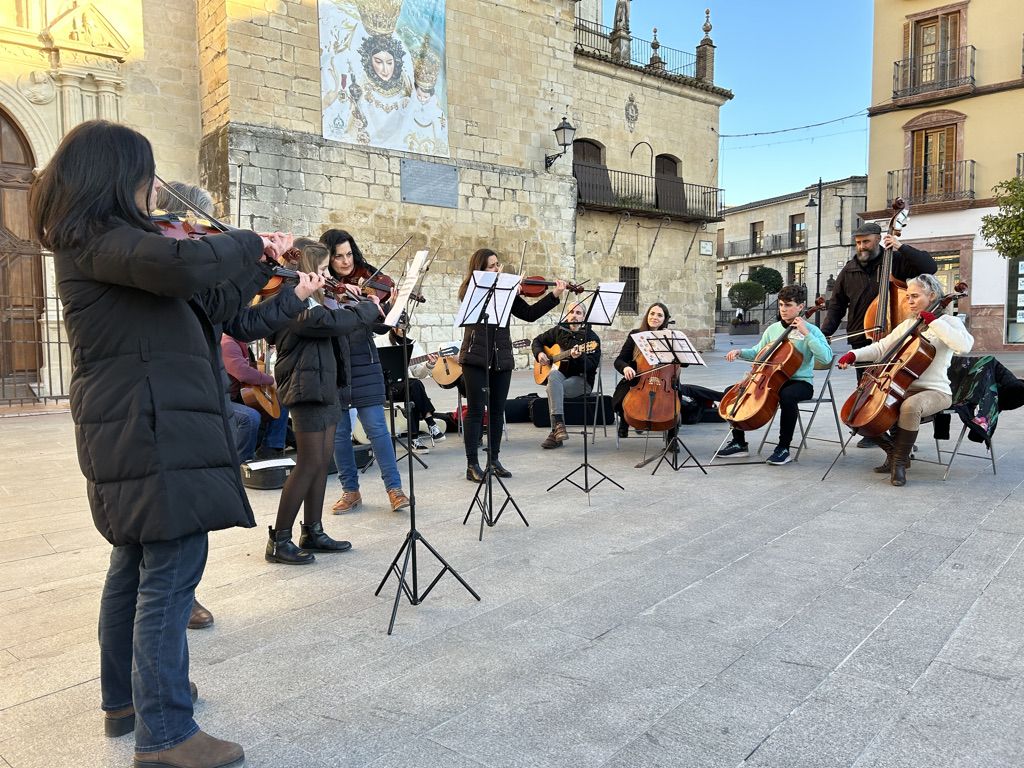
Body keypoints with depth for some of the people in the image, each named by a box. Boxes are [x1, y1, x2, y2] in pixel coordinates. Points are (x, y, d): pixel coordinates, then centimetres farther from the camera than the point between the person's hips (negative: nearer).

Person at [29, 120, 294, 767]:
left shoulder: (99, 239, 20)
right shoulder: (95, 236, -10)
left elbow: (206, 307, 19)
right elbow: (178, 266, -32)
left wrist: (258, 270, 10)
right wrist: (250, 244, -16)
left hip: (141, 427, 11)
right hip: (152, 427, -11)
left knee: (136, 563, 17)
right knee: (173, 567, -8)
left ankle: (126, 699, 32)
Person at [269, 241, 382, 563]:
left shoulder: (313, 298, 17)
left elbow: (339, 324, 17)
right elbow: (333, 323, -25)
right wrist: (370, 307, -11)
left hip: (324, 385, 10)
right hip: (307, 385, -10)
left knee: (323, 460, 11)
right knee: (310, 463, -7)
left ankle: (313, 532, 20)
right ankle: (279, 540, 1)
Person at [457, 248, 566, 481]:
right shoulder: (470, 290, 0)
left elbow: (529, 314, 6)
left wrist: (554, 296, -3)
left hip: (501, 358, 5)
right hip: (476, 358, -4)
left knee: (497, 410, 10)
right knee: (476, 411, -2)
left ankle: (494, 460, 20)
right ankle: (472, 464, 5)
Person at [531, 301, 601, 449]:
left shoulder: (591, 337, -3)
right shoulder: (558, 331, 11)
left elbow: (592, 366, -14)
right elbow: (537, 341, 24)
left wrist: (579, 357, -33)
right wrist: (539, 354, 3)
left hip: (581, 380, -3)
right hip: (560, 374, 4)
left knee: (552, 388, -33)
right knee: (553, 375, -36)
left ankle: (555, 433, -29)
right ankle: (559, 424, -42)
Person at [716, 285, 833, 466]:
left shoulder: (811, 330, -5)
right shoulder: (773, 329, 9)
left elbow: (826, 357, -20)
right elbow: (757, 353, 21)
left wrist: (806, 334, -21)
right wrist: (740, 352, 2)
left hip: (801, 382, -5)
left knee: (787, 396, -40)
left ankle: (784, 448, -24)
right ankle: (739, 443, 2)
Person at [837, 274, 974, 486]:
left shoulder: (949, 322, -2)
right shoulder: (907, 324, 16)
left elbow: (964, 346, -24)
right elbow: (880, 348, 12)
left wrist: (933, 322, -20)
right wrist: (854, 355, -6)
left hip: (935, 392, -7)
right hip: (901, 388, 7)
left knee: (910, 406, -40)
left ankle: (900, 461, -21)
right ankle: (893, 452, 8)